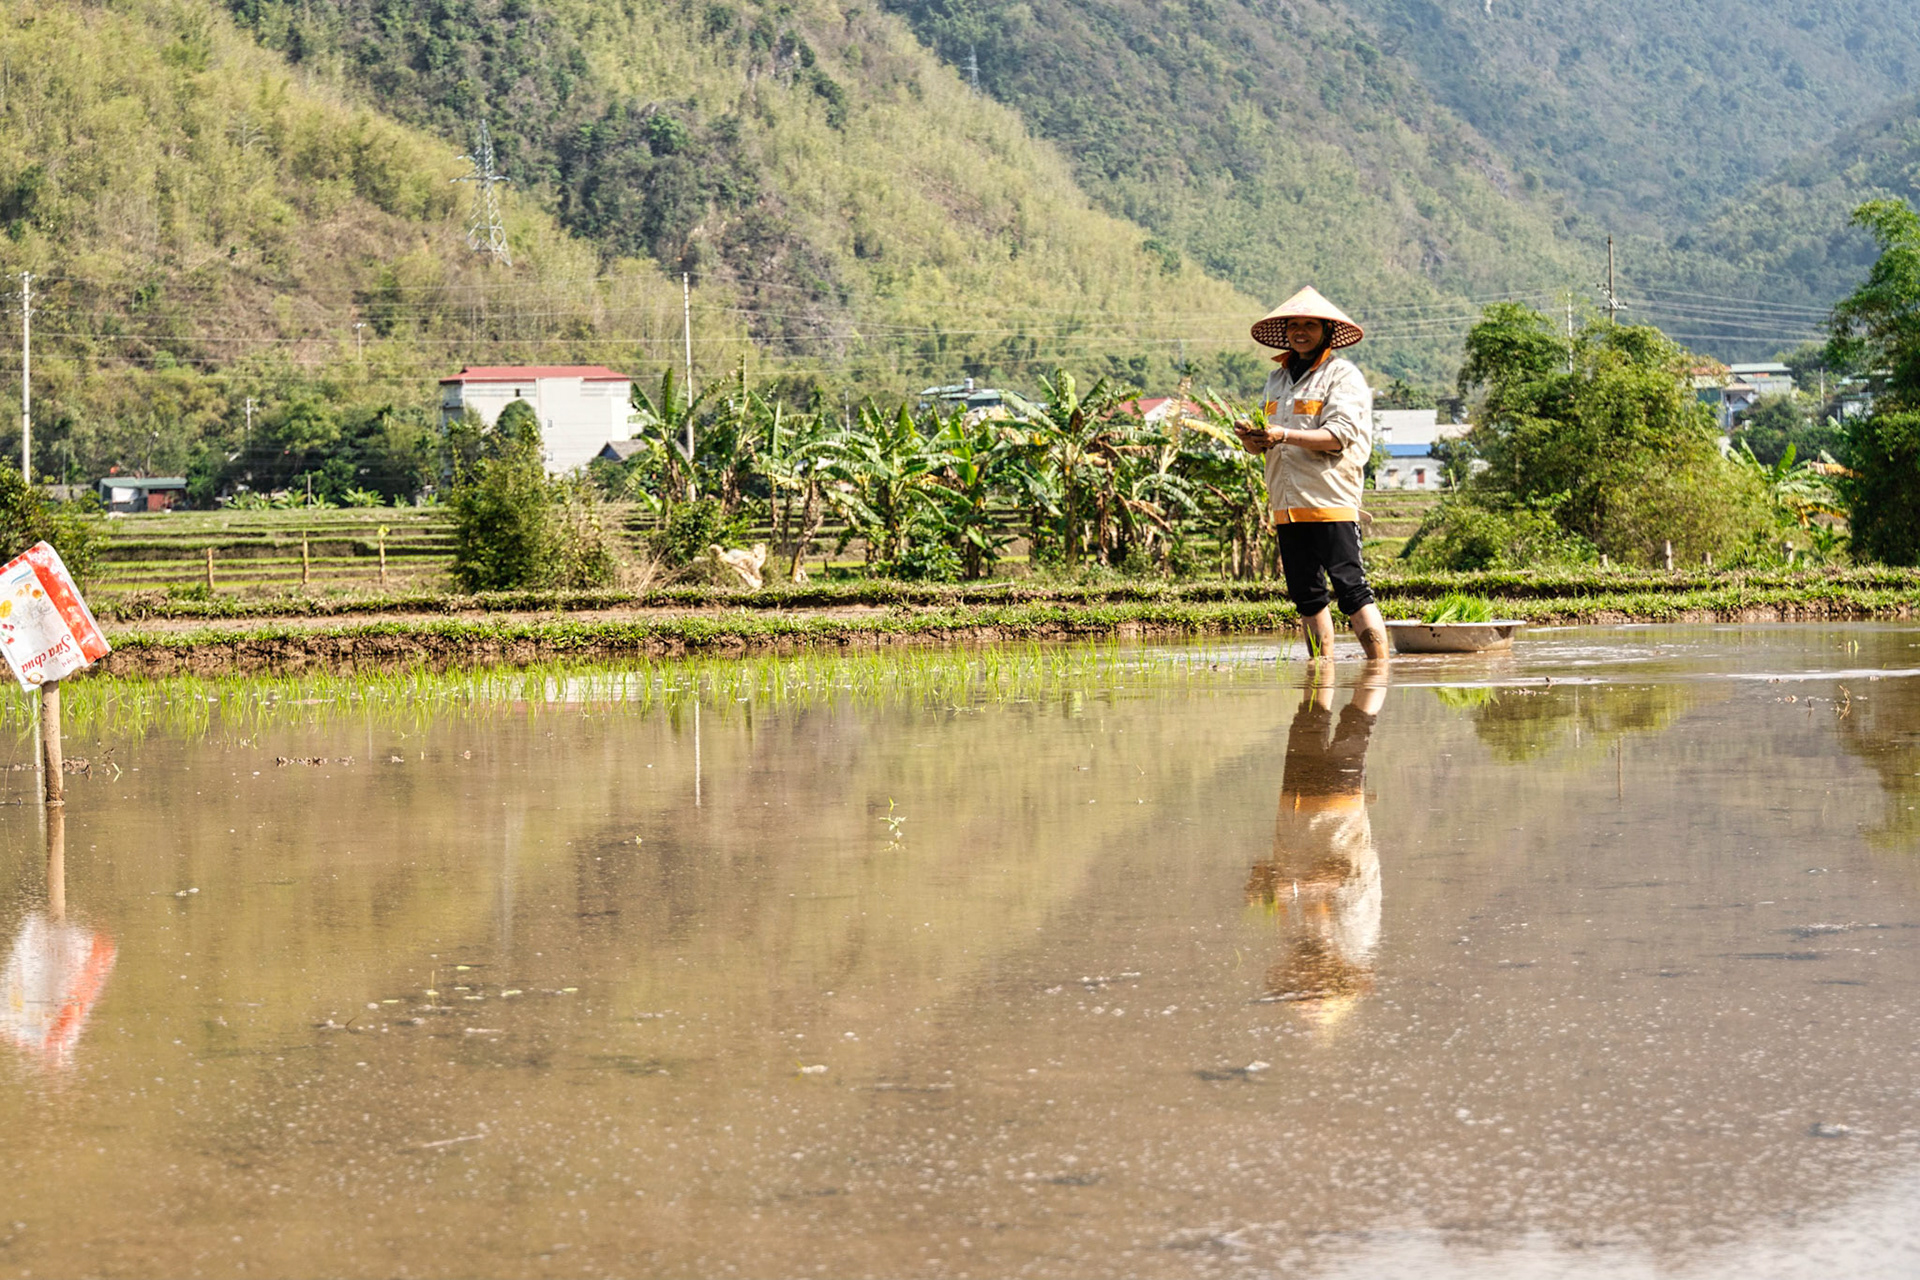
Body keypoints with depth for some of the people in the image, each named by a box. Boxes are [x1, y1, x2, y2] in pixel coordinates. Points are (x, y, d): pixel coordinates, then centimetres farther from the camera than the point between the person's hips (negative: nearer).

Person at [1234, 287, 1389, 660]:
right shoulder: (1278, 379, 20)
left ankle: (1380, 668, -11)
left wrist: (1285, 435, -24)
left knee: (1351, 588, -11)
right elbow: (1260, 446, 19)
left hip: (1331, 500, -7)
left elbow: (1340, 434, -14)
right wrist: (1251, 437, -5)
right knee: (1306, 596, 7)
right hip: (1286, 503, 7)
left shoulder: (1342, 375, -1)